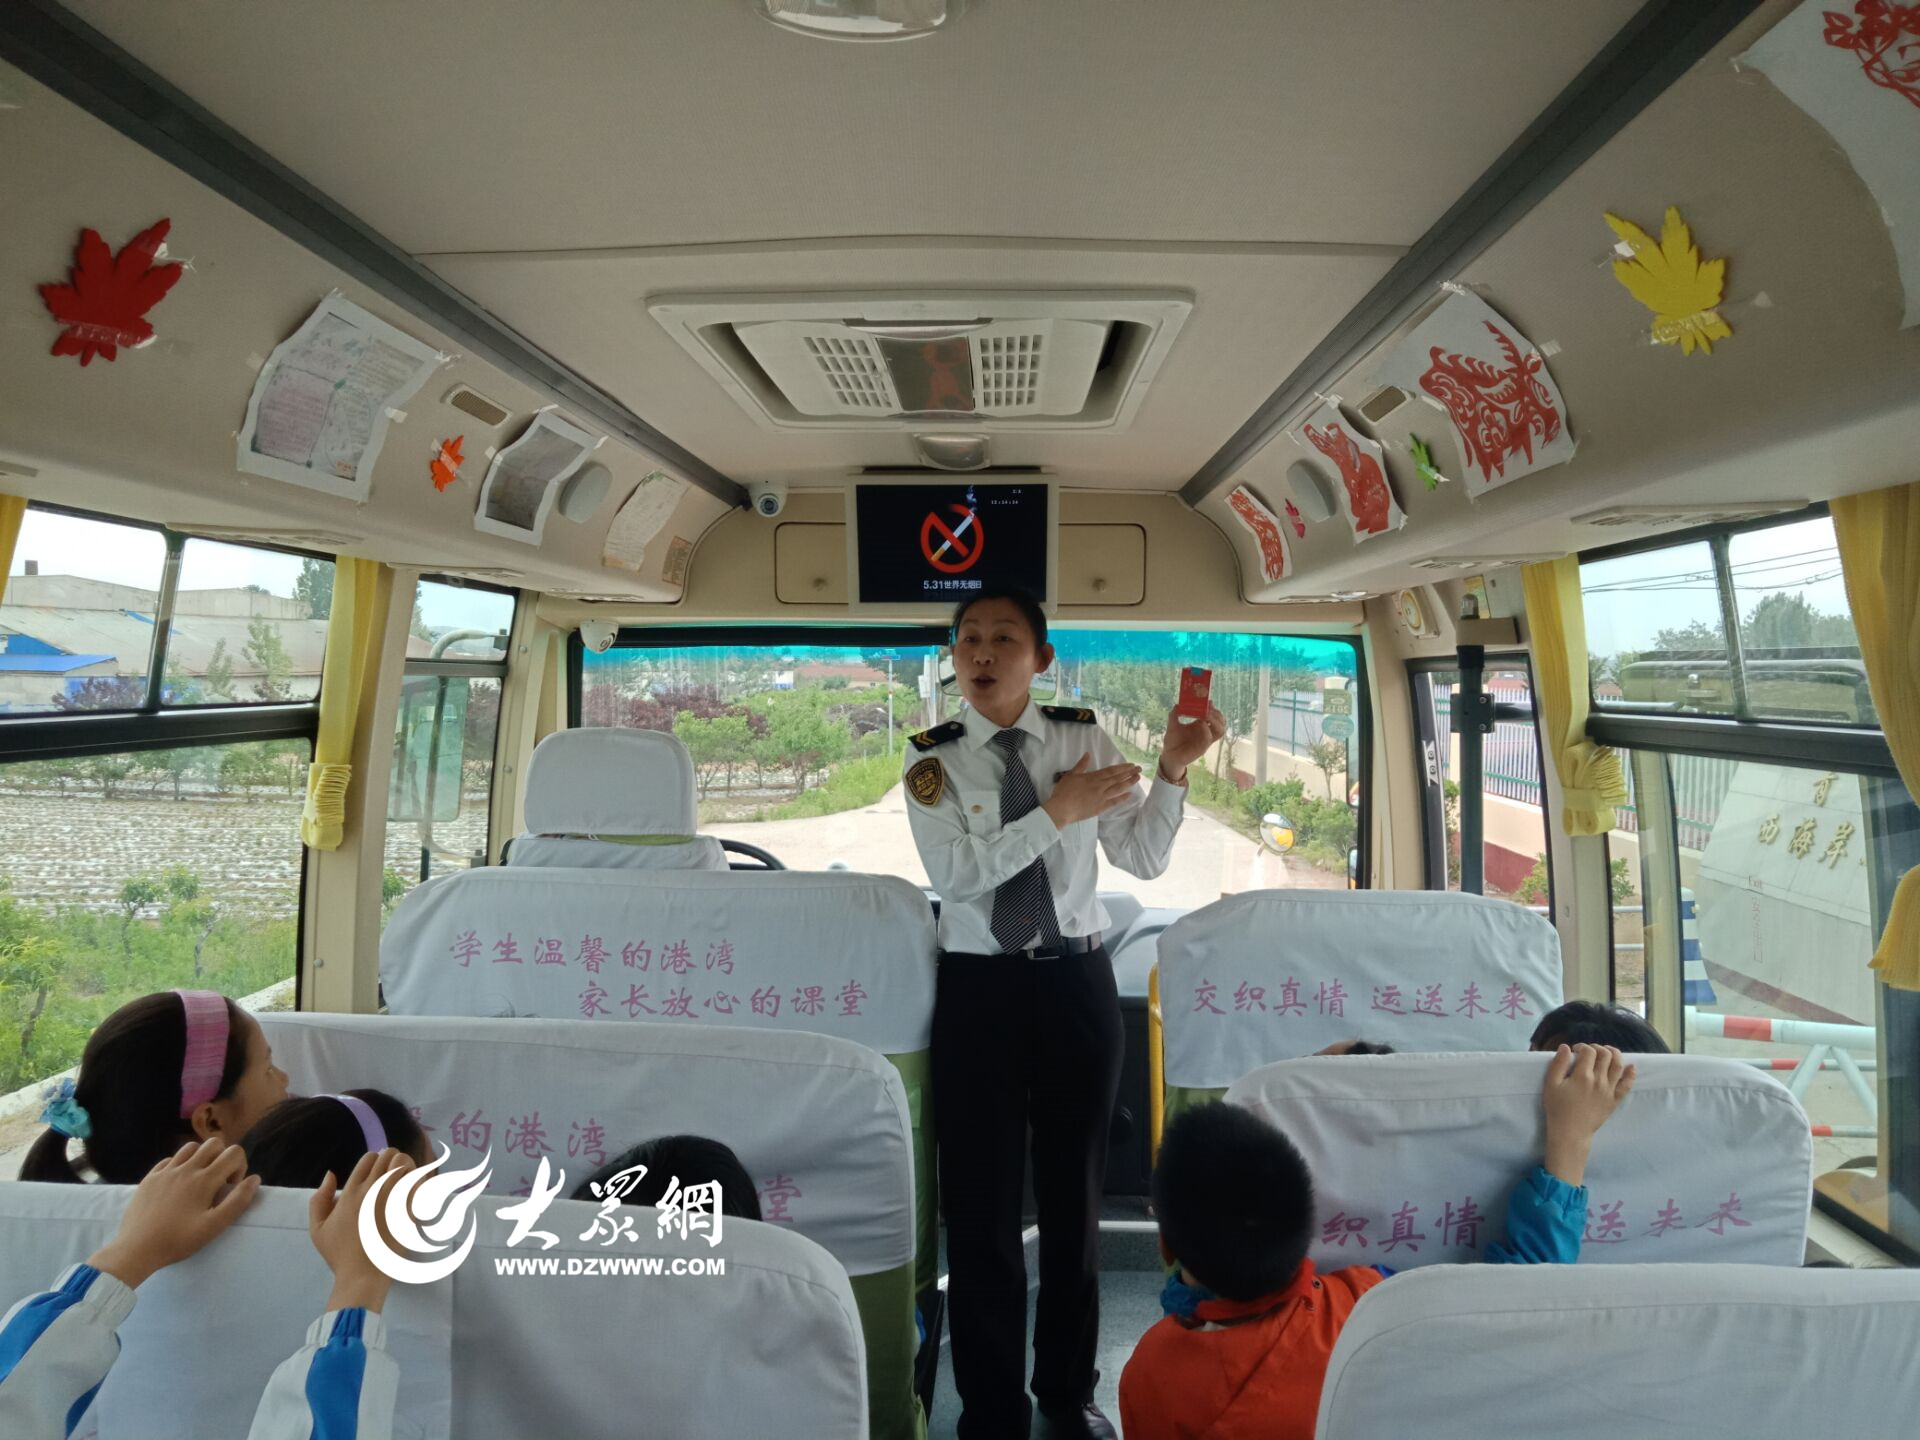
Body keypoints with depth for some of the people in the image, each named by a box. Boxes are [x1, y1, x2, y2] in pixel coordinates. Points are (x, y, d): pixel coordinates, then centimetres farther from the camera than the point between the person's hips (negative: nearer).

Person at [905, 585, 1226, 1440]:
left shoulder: (1084, 739, 1)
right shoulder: (933, 761, -4)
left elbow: (1144, 860, 1)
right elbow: (956, 873, -17)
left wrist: (1173, 772, -12)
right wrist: (1056, 813, -21)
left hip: (1077, 982, 2)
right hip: (977, 989, -1)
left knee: (1074, 1194, 16)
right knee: (979, 1202, 8)